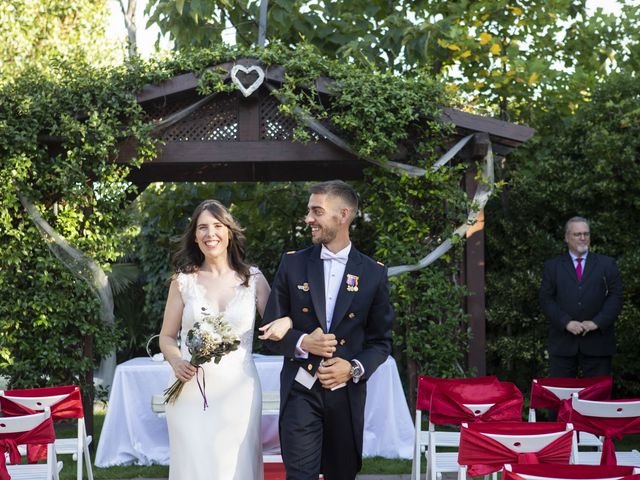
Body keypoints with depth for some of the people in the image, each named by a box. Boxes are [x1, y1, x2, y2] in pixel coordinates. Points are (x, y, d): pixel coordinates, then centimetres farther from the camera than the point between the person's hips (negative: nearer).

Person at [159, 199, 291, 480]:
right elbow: (167, 337, 9)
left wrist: (287, 323, -15)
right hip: (190, 391, 0)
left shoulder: (254, 280, 5)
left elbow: (276, 325, 10)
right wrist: (176, 362, -13)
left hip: (238, 391, 0)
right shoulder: (183, 281, 4)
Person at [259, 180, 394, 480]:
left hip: (347, 394, 1)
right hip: (301, 391, -1)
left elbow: (381, 340, 6)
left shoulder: (373, 273, 2)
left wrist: (355, 368, -12)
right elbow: (271, 329, 5)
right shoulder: (293, 264, 3)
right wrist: (302, 343, -15)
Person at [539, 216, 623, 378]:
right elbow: (546, 299, 4)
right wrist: (566, 322, -11)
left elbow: (615, 296, 4)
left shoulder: (607, 264, 12)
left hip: (597, 341, 0)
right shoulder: (552, 266, 11)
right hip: (563, 343, 0)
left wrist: (597, 322, -10)